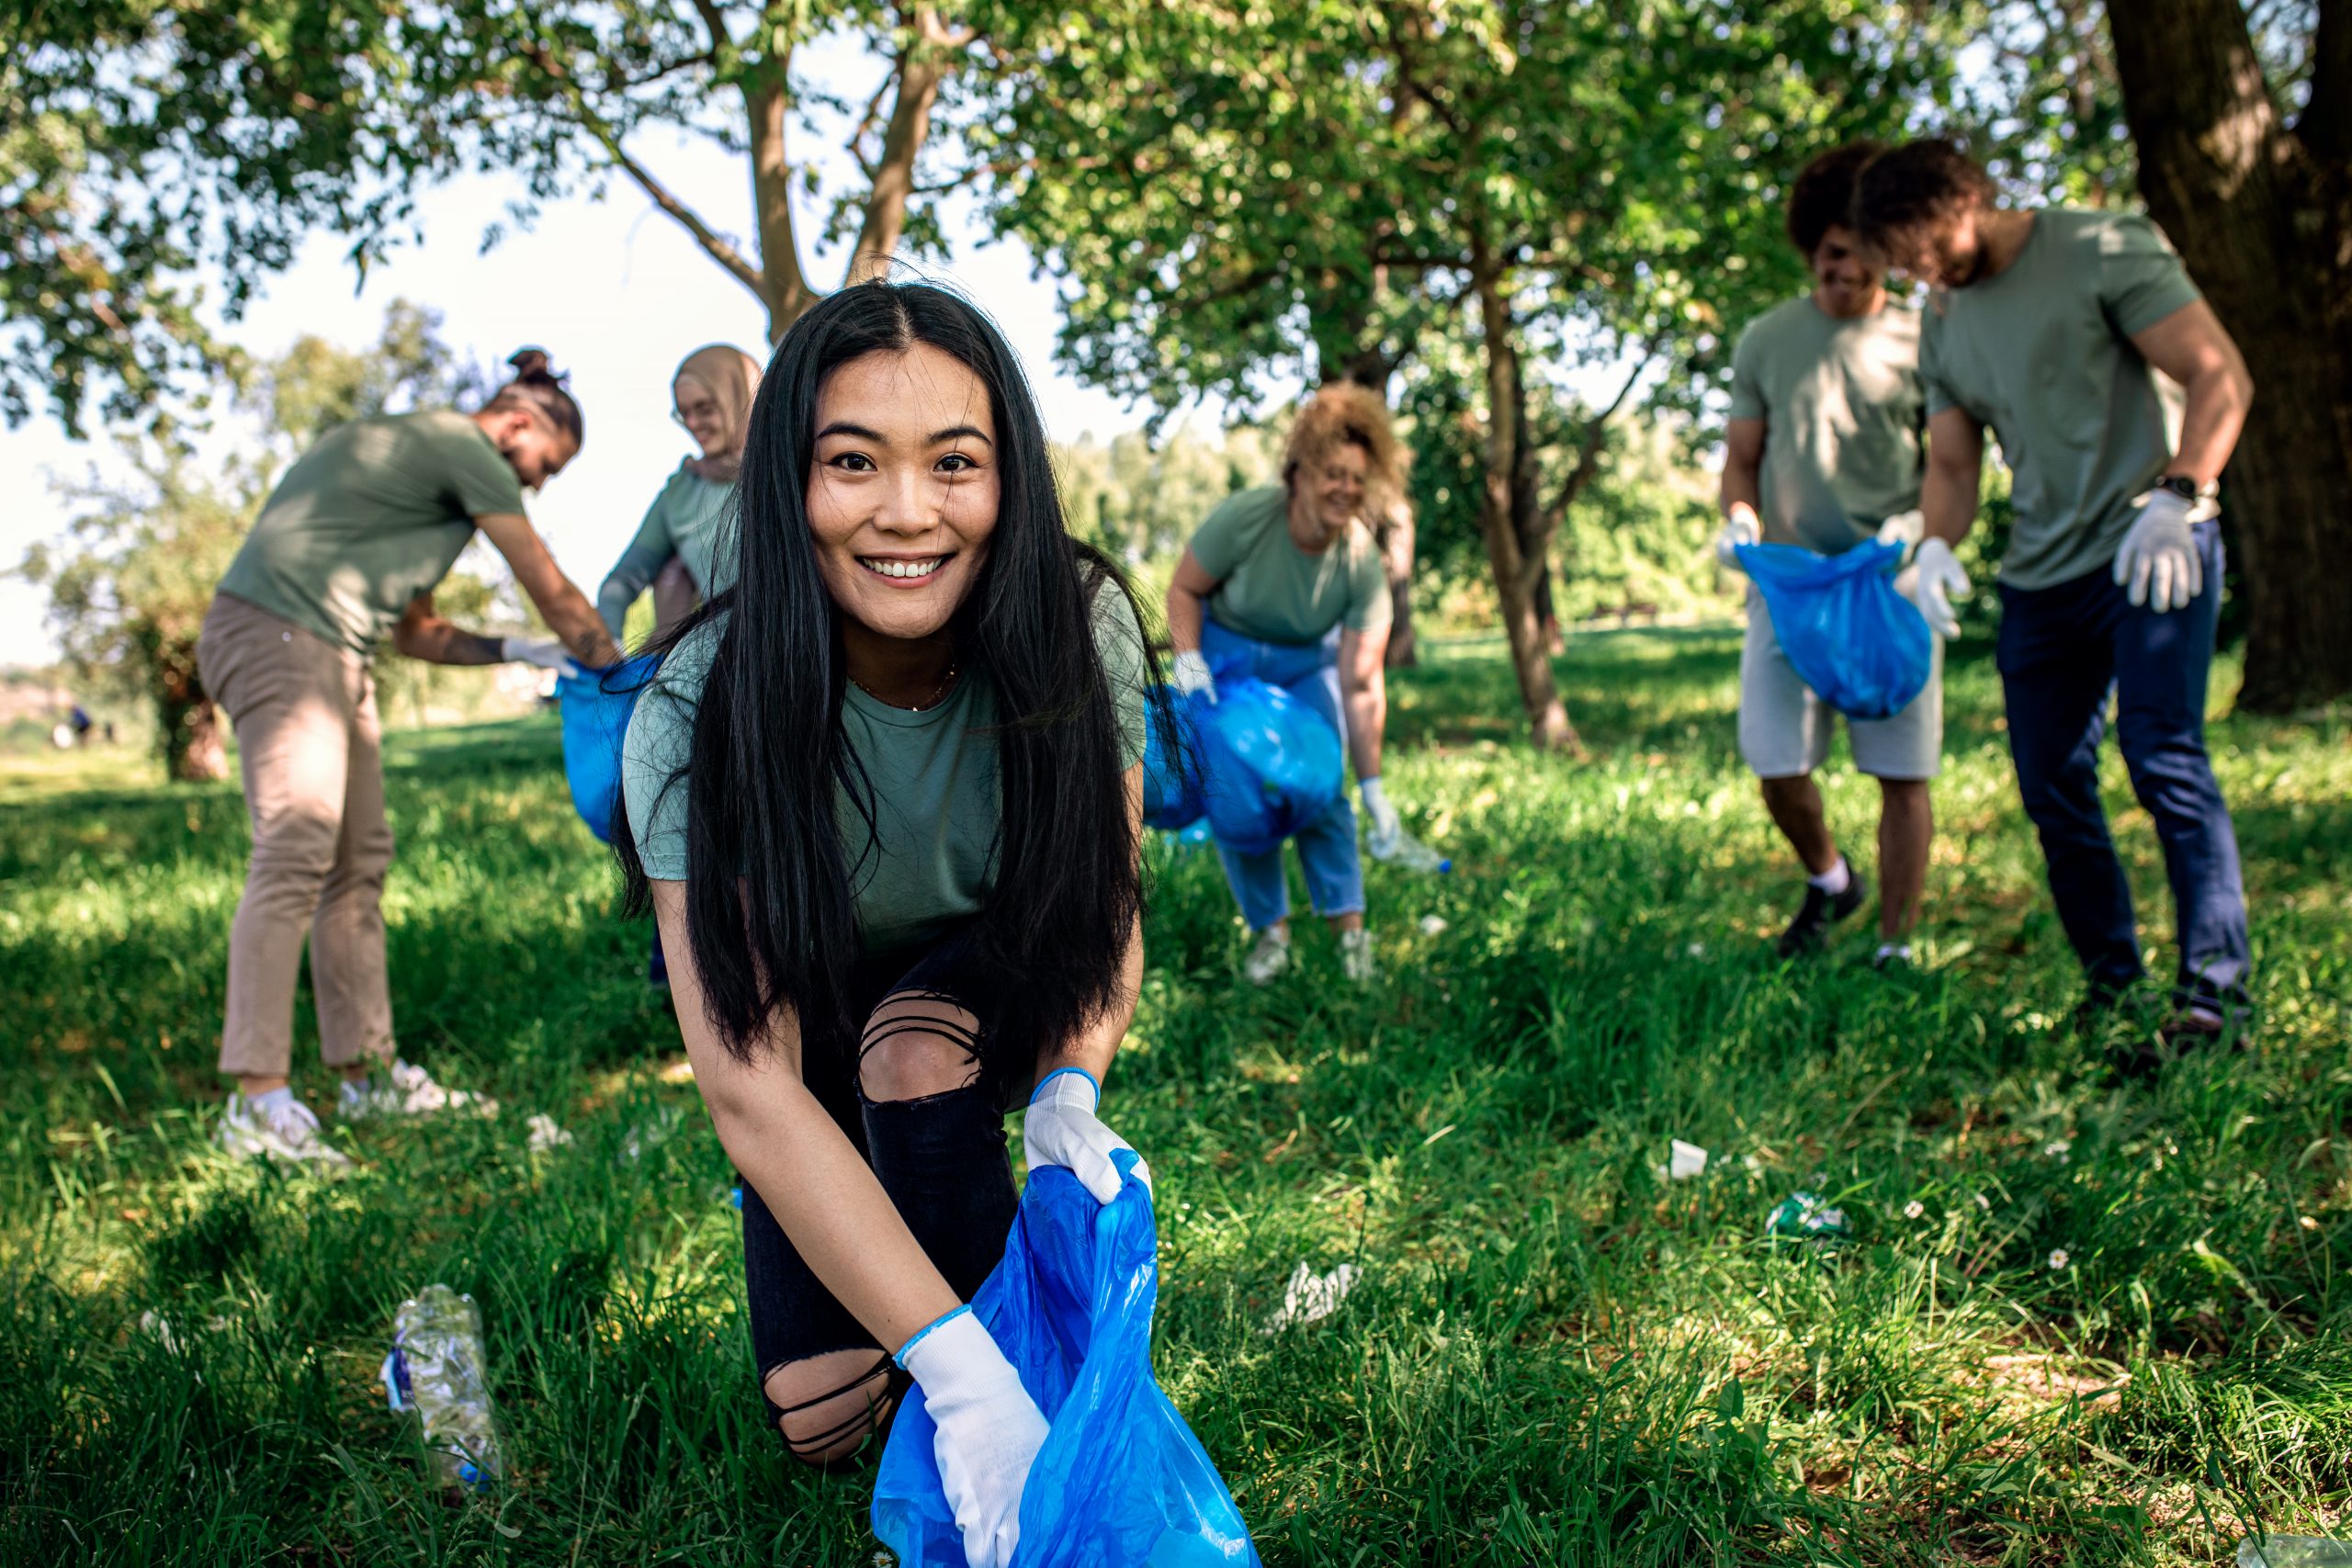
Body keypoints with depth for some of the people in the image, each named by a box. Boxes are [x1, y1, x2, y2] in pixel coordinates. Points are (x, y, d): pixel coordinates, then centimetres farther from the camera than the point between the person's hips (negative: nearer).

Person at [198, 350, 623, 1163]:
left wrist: (516, 650, 17)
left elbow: (414, 631, 26)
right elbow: (556, 594, 1)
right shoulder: (466, 449, -5)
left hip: (330, 656, 11)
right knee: (297, 851, -18)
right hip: (278, 634, -11)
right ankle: (258, 1102, -22)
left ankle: (369, 1073, 14)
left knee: (359, 860, 9)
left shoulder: (418, 452, 25)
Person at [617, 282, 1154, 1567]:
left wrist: (1069, 1091, -33)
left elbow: (1109, 907, -13)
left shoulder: (1078, 634, -26)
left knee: (912, 1043, -33)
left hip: (997, 991, 1)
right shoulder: (700, 715, -33)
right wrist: (961, 1370, -43)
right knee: (820, 1424, -9)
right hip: (812, 1007, 0)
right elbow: (751, 1093, -37)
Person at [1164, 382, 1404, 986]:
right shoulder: (1243, 518, -30)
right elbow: (1183, 591, -13)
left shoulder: (1362, 563, -25)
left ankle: (1349, 924, -1)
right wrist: (1187, 659, -29)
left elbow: (1362, 684, -24)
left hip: (1306, 666, 1)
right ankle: (1269, 929, 6)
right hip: (1225, 654, 0)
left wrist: (1372, 787, -25)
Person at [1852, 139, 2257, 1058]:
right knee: (2052, 786, 4)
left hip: (2150, 554, -6)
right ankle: (2113, 984, 14)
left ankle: (2215, 990, -11)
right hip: (2039, 577, 7)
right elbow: (1951, 462, 16)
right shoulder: (1942, 324, 13)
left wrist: (2178, 496, -21)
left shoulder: (2102, 251, -5)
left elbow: (2221, 375, -8)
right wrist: (1937, 545, -5)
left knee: (2165, 757, -16)